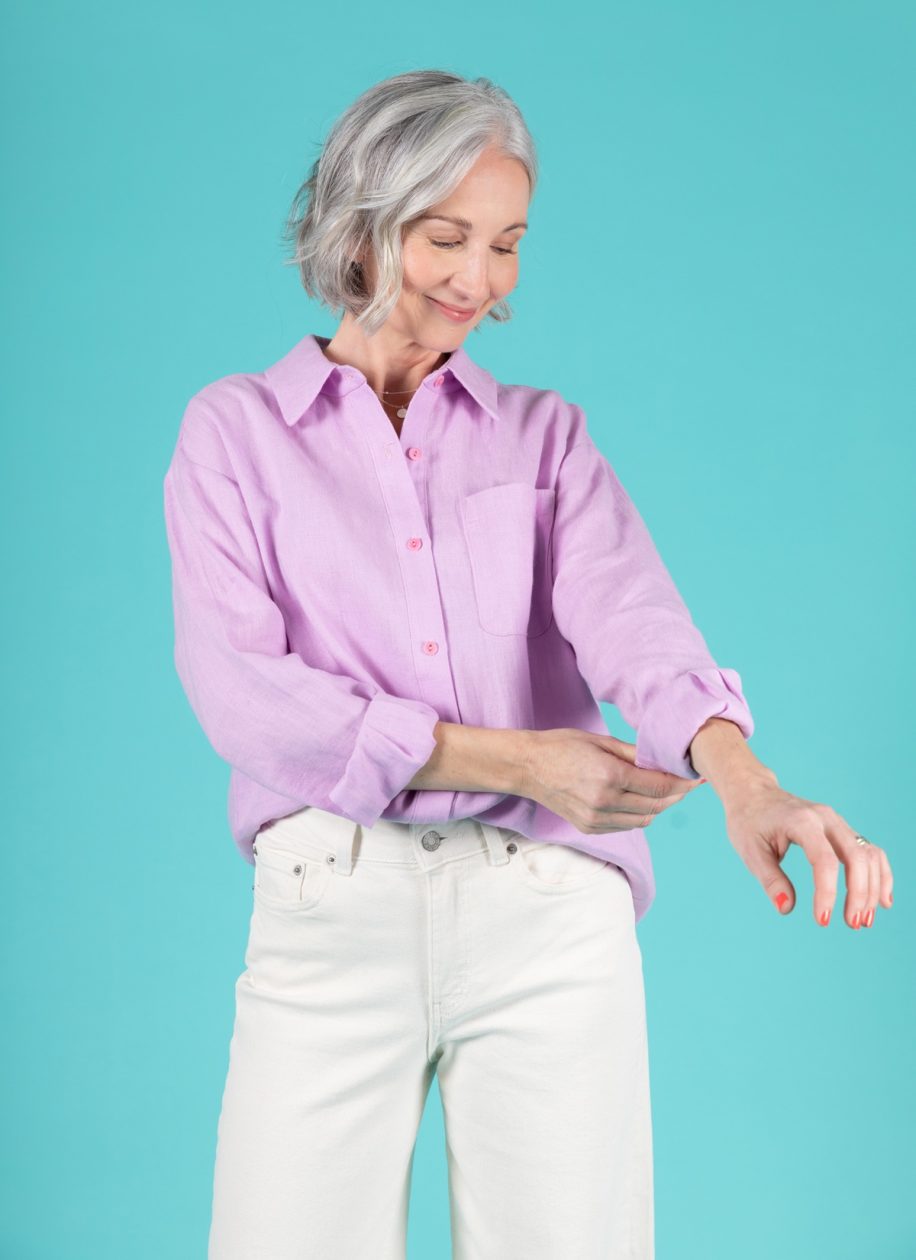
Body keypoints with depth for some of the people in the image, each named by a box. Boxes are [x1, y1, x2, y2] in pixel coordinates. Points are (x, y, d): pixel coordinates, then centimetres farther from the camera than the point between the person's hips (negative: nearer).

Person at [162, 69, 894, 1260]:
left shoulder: (544, 436, 12)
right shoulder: (236, 430, 7)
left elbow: (630, 615, -8)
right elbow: (242, 692, -5)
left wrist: (742, 778, -29)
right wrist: (513, 762, -11)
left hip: (547, 910, 1)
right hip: (332, 908, -1)